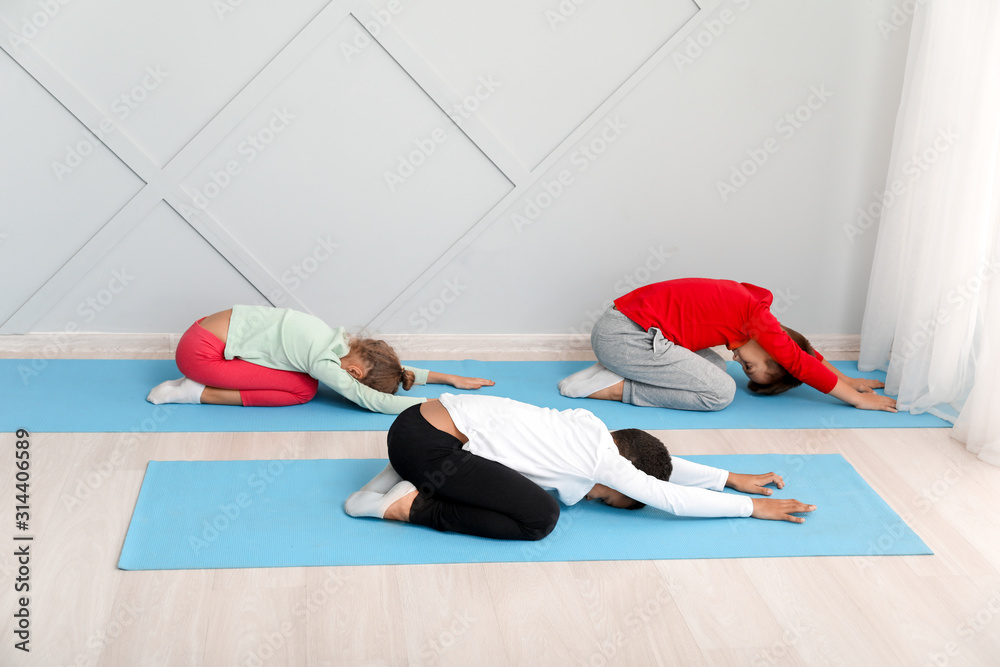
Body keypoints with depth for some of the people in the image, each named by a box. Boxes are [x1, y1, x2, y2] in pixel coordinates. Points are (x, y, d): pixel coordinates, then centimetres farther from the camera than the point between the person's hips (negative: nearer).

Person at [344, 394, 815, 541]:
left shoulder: (589, 427, 14)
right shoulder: (601, 460, -9)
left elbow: (664, 466, 25)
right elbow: (672, 498, -3)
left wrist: (733, 479, 27)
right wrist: (754, 508, 5)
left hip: (419, 421, 10)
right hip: (424, 442, -10)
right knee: (539, 516, -17)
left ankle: (407, 483, 15)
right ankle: (414, 506, -8)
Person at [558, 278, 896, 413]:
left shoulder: (745, 298, 15)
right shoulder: (754, 313, -11)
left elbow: (804, 348, 27)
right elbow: (800, 363, -7)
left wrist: (846, 380, 28)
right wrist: (858, 399, 1)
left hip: (617, 323, 10)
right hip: (625, 337, -10)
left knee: (712, 366, 11)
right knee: (720, 391, -11)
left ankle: (615, 373, 5)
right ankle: (613, 388, -11)